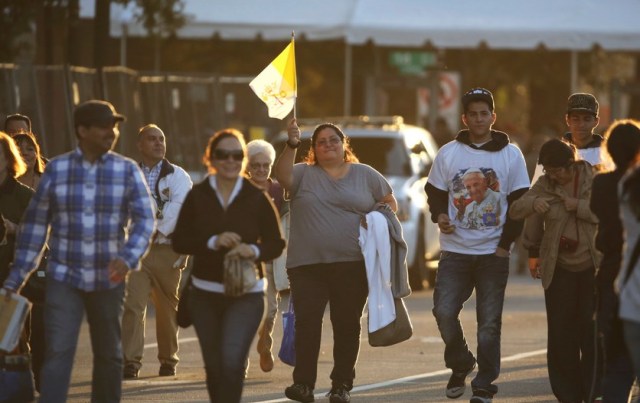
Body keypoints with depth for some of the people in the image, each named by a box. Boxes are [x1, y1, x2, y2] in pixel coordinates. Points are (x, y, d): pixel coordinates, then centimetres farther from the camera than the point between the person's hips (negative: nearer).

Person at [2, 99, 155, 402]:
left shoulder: (127, 171, 1)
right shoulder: (56, 169, 1)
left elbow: (144, 219, -7)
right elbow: (35, 224, 4)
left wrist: (128, 258, -26)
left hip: (109, 280, 1)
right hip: (63, 278, -1)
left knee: (109, 355, 13)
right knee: (57, 353, -12)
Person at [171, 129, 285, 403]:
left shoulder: (257, 199, -3)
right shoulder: (197, 197, 1)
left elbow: (276, 244, 2)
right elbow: (179, 241, -2)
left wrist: (254, 251, -19)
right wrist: (212, 242, -18)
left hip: (246, 295, -3)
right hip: (205, 293, 3)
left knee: (232, 361, -18)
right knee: (214, 365, 12)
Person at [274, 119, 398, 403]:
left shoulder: (365, 175, 11)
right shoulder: (304, 174, 8)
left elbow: (390, 203, 16)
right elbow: (283, 176, -12)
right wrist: (291, 146, -27)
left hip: (352, 265, 1)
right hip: (307, 266, -1)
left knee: (347, 325, 3)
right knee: (306, 322, -10)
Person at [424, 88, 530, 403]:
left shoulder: (511, 155, 3)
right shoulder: (448, 153, 6)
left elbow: (519, 203, 4)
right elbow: (434, 193, 12)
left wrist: (505, 244, -4)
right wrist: (440, 215, -10)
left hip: (493, 253, -1)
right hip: (455, 250, 1)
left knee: (489, 322, -1)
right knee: (443, 311, -9)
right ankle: (460, 365, 15)